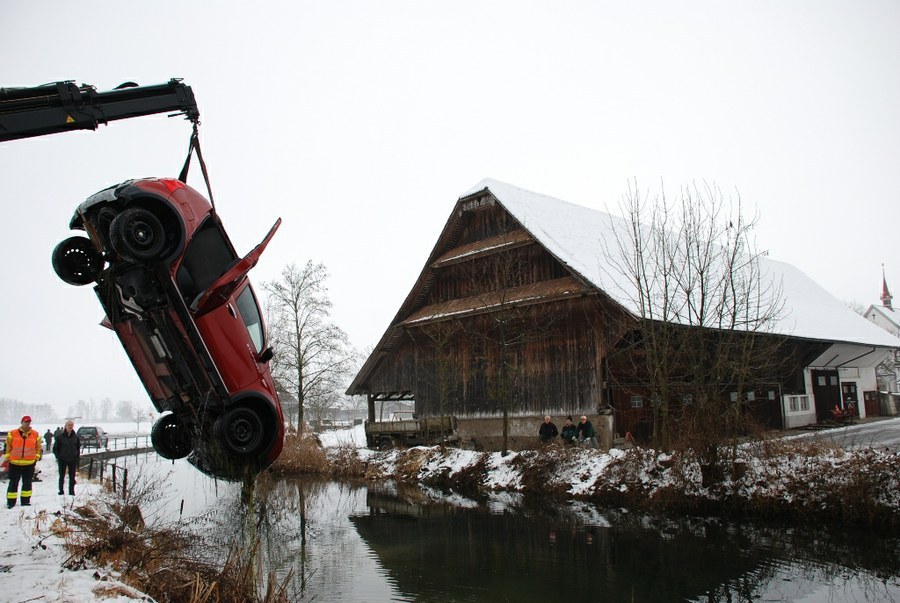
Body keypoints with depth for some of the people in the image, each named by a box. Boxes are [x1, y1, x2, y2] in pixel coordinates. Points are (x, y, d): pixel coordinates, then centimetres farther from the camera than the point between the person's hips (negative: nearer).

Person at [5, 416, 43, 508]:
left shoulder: (35, 435, 3)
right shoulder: (12, 434, -3)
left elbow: (38, 447, 13)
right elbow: (8, 446, 7)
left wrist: (36, 457, 6)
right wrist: (8, 456, 3)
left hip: (29, 463, 2)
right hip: (15, 463, -2)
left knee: (27, 483, 9)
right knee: (13, 483, 4)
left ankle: (25, 500, 18)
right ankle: (11, 502, 11)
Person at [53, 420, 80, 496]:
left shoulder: (75, 436, 3)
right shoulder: (60, 436, -5)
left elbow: (78, 448, 11)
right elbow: (55, 448, 0)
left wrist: (77, 457, 3)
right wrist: (58, 457, -6)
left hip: (73, 460, 2)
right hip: (62, 460, -2)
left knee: (72, 477, 6)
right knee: (62, 476, 6)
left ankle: (72, 492, 13)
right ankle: (61, 492, 15)